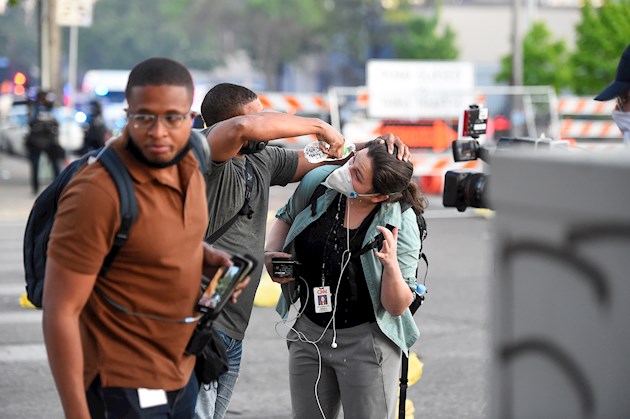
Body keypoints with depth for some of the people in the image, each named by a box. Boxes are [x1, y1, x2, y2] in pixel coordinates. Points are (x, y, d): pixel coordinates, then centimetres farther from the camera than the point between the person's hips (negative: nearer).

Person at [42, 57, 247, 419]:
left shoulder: (185, 164, 1)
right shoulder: (97, 193, -23)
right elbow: (61, 312, -22)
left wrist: (207, 257, 1)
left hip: (181, 374, 8)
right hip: (125, 387, -8)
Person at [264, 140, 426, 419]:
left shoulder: (401, 225, -19)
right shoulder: (317, 183, -10)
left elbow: (398, 307, -17)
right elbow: (286, 218, 14)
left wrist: (391, 265, -35)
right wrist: (270, 255, -4)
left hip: (367, 341, -4)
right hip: (310, 334, 4)